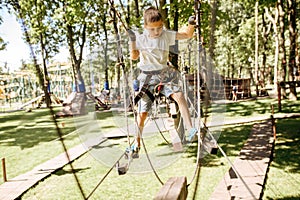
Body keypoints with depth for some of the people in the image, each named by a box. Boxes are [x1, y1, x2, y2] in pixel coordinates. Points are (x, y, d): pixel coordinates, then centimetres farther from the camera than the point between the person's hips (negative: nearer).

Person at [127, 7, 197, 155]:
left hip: (165, 74, 1)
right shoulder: (141, 39, -5)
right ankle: (137, 143, 20)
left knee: (179, 95, -29)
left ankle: (190, 129, -26)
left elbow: (187, 35, 3)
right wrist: (132, 40, -22)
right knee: (142, 113, 1)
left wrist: (191, 24, -16)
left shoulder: (167, 35, -3)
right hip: (147, 77, -1)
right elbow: (134, 57, -11)